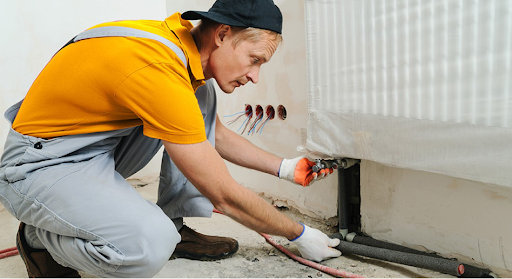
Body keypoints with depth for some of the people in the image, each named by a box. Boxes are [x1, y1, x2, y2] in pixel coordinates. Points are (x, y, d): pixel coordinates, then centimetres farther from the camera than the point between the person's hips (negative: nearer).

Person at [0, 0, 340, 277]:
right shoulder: (158, 72, -32)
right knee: (149, 246, -34)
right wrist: (299, 234, -11)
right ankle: (40, 238, 0)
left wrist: (284, 167, 7)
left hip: (100, 147, 9)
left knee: (202, 94, 0)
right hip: (40, 164, -9)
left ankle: (174, 226, 4)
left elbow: (216, 135, 12)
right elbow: (225, 196, -25)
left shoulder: (183, 39, -3)